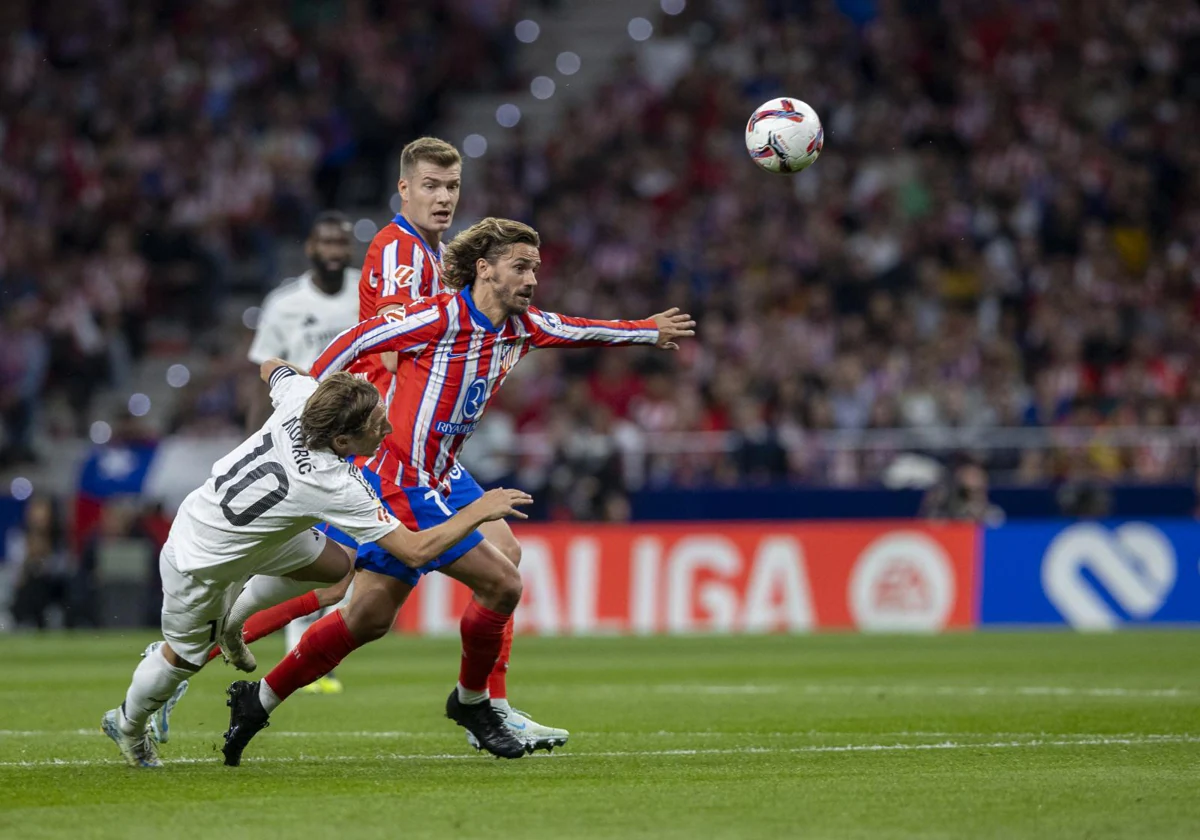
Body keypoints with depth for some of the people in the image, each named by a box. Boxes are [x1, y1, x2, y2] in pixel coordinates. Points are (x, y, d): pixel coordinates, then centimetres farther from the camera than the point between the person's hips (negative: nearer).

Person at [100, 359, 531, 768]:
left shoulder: (301, 392, -20)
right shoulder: (336, 487, -36)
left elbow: (270, 367, 6)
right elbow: (414, 551, -32)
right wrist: (479, 512, -22)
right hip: (200, 565, -7)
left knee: (336, 563, 10)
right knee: (185, 657, 15)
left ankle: (229, 621, 27)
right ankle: (128, 724, 42)